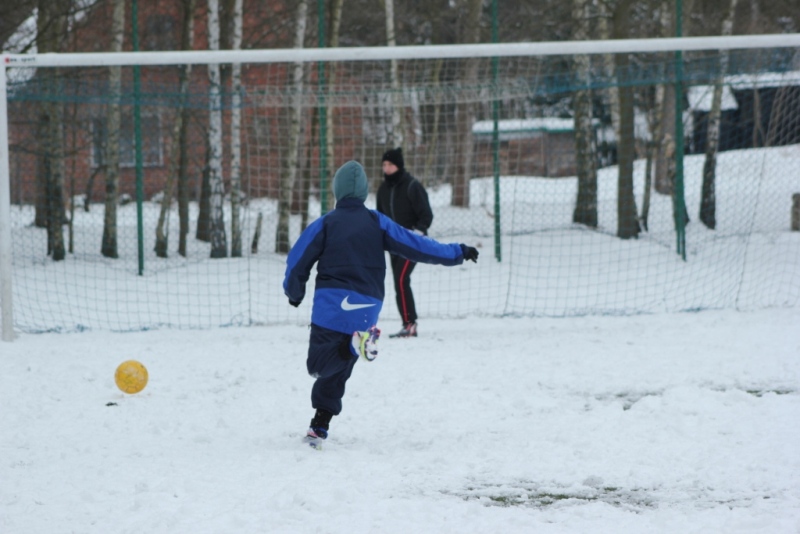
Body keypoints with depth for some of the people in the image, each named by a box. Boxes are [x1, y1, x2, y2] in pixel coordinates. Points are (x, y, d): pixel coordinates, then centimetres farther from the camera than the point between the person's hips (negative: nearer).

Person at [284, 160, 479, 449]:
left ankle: (354, 344, -31)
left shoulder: (324, 224, 3)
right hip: (366, 309, 3)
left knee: (319, 366, -5)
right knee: (335, 372, 15)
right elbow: (416, 246, 6)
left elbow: (298, 260, 0)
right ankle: (319, 427, 3)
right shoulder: (377, 223, 7)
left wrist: (294, 293, 18)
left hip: (331, 305, -3)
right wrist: (457, 253, 15)